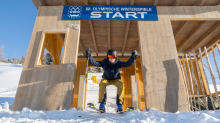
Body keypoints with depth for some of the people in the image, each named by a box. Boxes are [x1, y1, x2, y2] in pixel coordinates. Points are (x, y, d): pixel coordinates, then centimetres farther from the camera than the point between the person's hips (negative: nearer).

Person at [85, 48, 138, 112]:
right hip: (106, 79, 0)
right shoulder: (104, 62, -22)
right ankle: (102, 103, -31)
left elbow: (127, 63, -36)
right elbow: (94, 63, -31)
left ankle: (119, 105, -30)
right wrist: (89, 56, -45)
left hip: (116, 79, 0)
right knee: (102, 83, -35)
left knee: (121, 84, -33)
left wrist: (133, 57, -52)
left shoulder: (118, 62, -23)